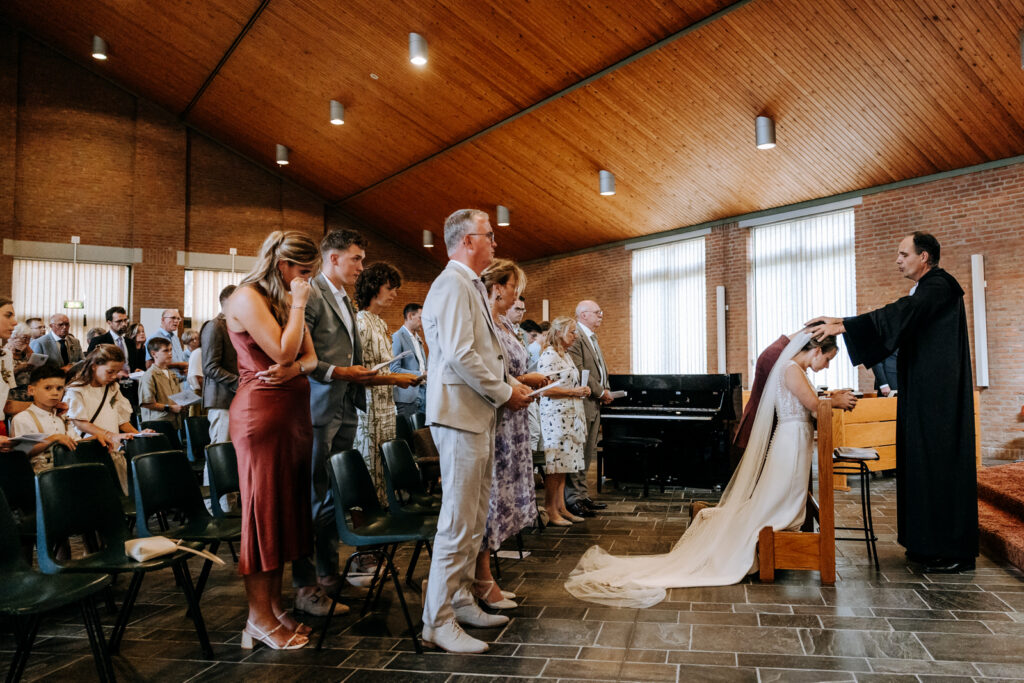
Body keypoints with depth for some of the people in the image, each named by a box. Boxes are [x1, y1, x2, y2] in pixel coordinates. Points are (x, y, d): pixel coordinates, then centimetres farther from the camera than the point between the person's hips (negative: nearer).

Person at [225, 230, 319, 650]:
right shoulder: (247, 298, -10)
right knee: (263, 508, -3)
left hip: (293, 409, 9)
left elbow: (309, 356, 11)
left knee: (286, 506, 10)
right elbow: (282, 351, -19)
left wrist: (295, 368, -11)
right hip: (261, 410, -9)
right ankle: (259, 617, 8)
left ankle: (274, 605, 20)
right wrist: (299, 304, -10)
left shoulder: (286, 299, 17)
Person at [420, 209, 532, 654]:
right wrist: (504, 393, -13)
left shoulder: (471, 287, 20)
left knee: (474, 520, 16)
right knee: (458, 522, -5)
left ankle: (461, 601, 29)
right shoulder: (453, 285, -13)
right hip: (460, 415, -10)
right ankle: (438, 623, 5)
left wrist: (511, 384, 11)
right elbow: (459, 356, -23)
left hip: (478, 416, 10)